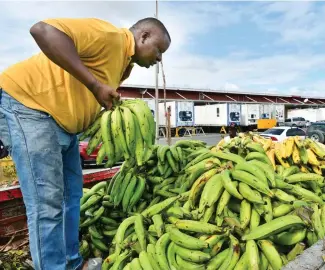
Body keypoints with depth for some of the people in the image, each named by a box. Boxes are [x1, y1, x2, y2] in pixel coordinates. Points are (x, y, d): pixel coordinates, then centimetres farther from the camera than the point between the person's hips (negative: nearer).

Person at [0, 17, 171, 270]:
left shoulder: (124, 60, 13)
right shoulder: (110, 36, -18)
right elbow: (43, 30, -30)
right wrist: (95, 85, -30)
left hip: (64, 122, 10)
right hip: (29, 102, -10)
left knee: (72, 194, 12)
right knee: (48, 201, -10)